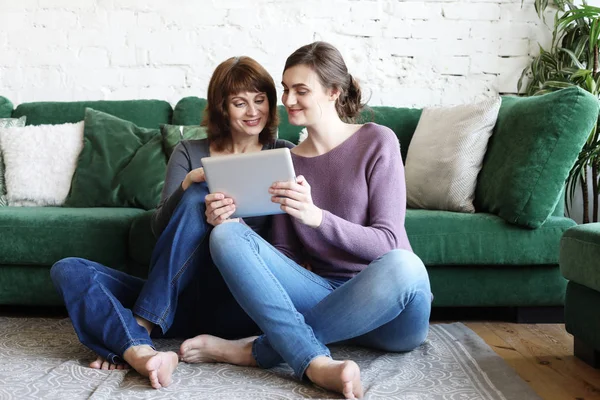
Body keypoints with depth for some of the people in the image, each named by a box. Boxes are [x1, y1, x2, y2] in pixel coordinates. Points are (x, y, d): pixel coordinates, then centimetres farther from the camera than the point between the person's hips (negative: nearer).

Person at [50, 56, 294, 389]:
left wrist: (231, 224, -23)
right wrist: (188, 182, -15)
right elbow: (160, 228, 4)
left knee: (198, 200, -25)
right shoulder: (189, 153, 13)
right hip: (183, 300, 3)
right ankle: (141, 351, -39)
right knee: (68, 270, -12)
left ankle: (139, 331, -25)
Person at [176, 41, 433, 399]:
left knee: (404, 266, -38)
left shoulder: (377, 142, -2)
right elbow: (285, 254, 6)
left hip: (387, 309, -3)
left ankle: (258, 351, -23)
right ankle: (316, 363, -32)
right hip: (323, 297, 3)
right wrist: (231, 217, -12)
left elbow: (386, 243, -10)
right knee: (227, 234, -15)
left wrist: (315, 216, -27)